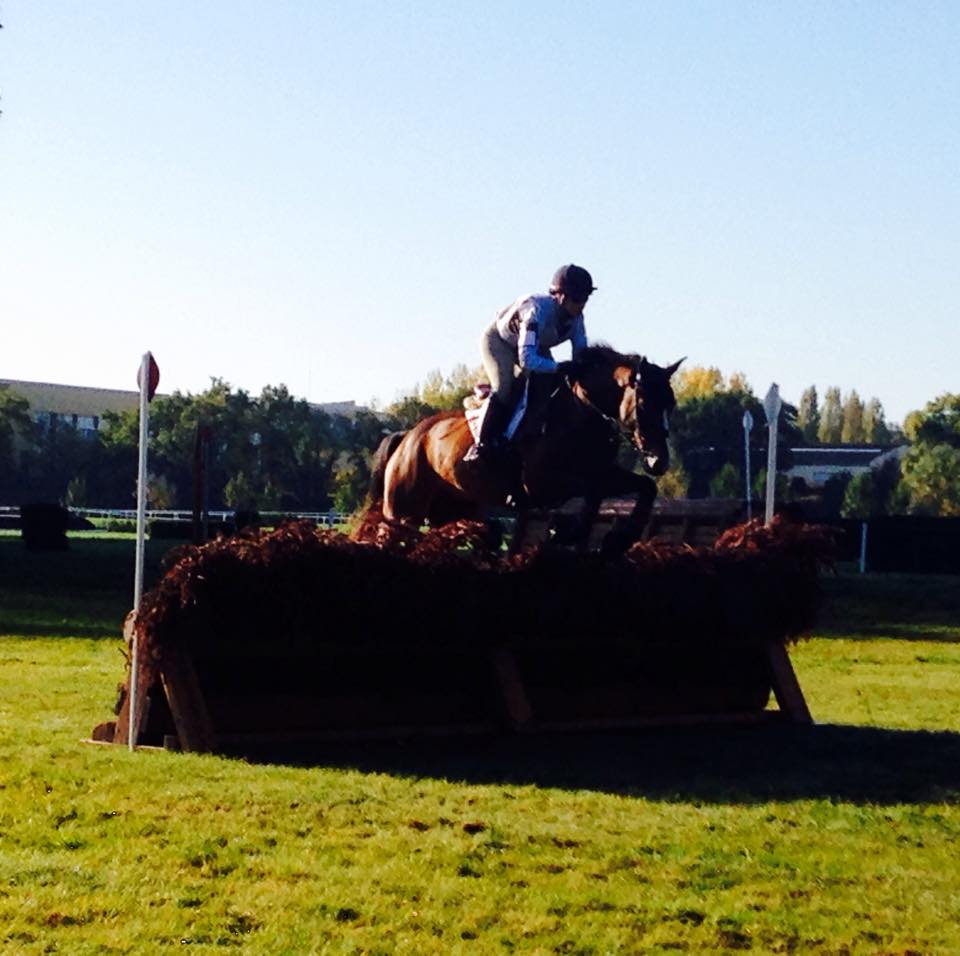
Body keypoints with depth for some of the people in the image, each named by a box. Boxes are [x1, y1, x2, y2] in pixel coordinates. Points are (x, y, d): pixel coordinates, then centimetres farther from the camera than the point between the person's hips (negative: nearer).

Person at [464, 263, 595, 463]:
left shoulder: (575, 318, -21)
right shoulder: (538, 311, -42)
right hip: (498, 340, -8)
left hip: (535, 345, 8)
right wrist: (561, 368, -51)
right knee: (504, 387, -26)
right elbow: (527, 360, -49)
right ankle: (481, 446, -20)